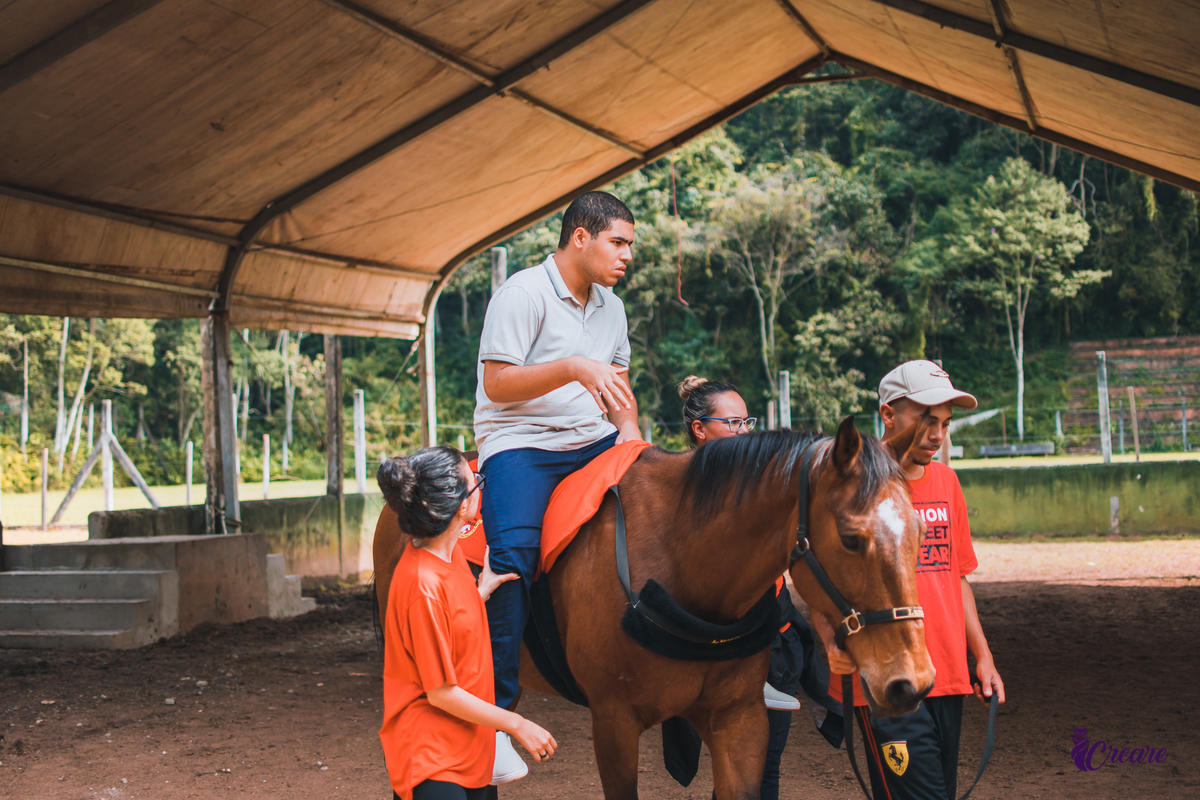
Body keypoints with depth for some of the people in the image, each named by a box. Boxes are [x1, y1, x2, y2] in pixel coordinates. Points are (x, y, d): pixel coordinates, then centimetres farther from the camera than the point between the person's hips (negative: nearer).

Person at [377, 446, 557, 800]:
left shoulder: (449, 554, 3)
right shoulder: (422, 583, -25)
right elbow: (440, 692, -19)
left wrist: (483, 590, 3)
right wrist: (517, 725, -13)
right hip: (432, 756, -9)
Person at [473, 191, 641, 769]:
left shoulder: (611, 307, 16)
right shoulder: (523, 294, -9)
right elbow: (497, 383, -16)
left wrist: (630, 434, 2)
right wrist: (573, 366, -28)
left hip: (594, 442, 8)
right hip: (521, 444, -7)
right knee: (513, 552, -30)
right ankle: (496, 710, -26)